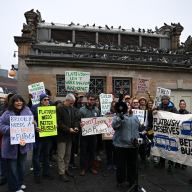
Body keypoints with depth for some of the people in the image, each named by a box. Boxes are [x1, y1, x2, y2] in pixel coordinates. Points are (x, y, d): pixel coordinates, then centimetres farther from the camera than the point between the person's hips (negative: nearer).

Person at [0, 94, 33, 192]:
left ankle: (20, 183, 40)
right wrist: (11, 129, -22)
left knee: (21, 164, 20)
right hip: (11, 144, -3)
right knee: (12, 166, 6)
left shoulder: (27, 111, 1)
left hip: (23, 143, 4)